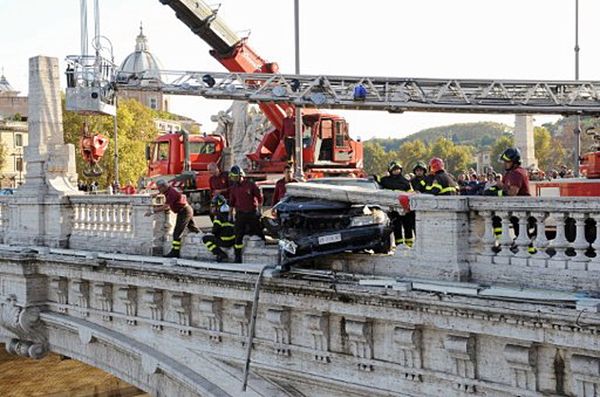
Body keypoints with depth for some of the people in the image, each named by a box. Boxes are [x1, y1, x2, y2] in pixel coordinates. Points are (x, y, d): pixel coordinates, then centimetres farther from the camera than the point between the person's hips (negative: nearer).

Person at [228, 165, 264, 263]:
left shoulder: (250, 184, -6)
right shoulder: (233, 188, 6)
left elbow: (259, 197, 0)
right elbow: (232, 202, 17)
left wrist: (259, 210, -2)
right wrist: (231, 213, 15)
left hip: (252, 213, -3)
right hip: (240, 214, 3)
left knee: (259, 231, 5)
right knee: (238, 235, -3)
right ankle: (238, 257, 1)